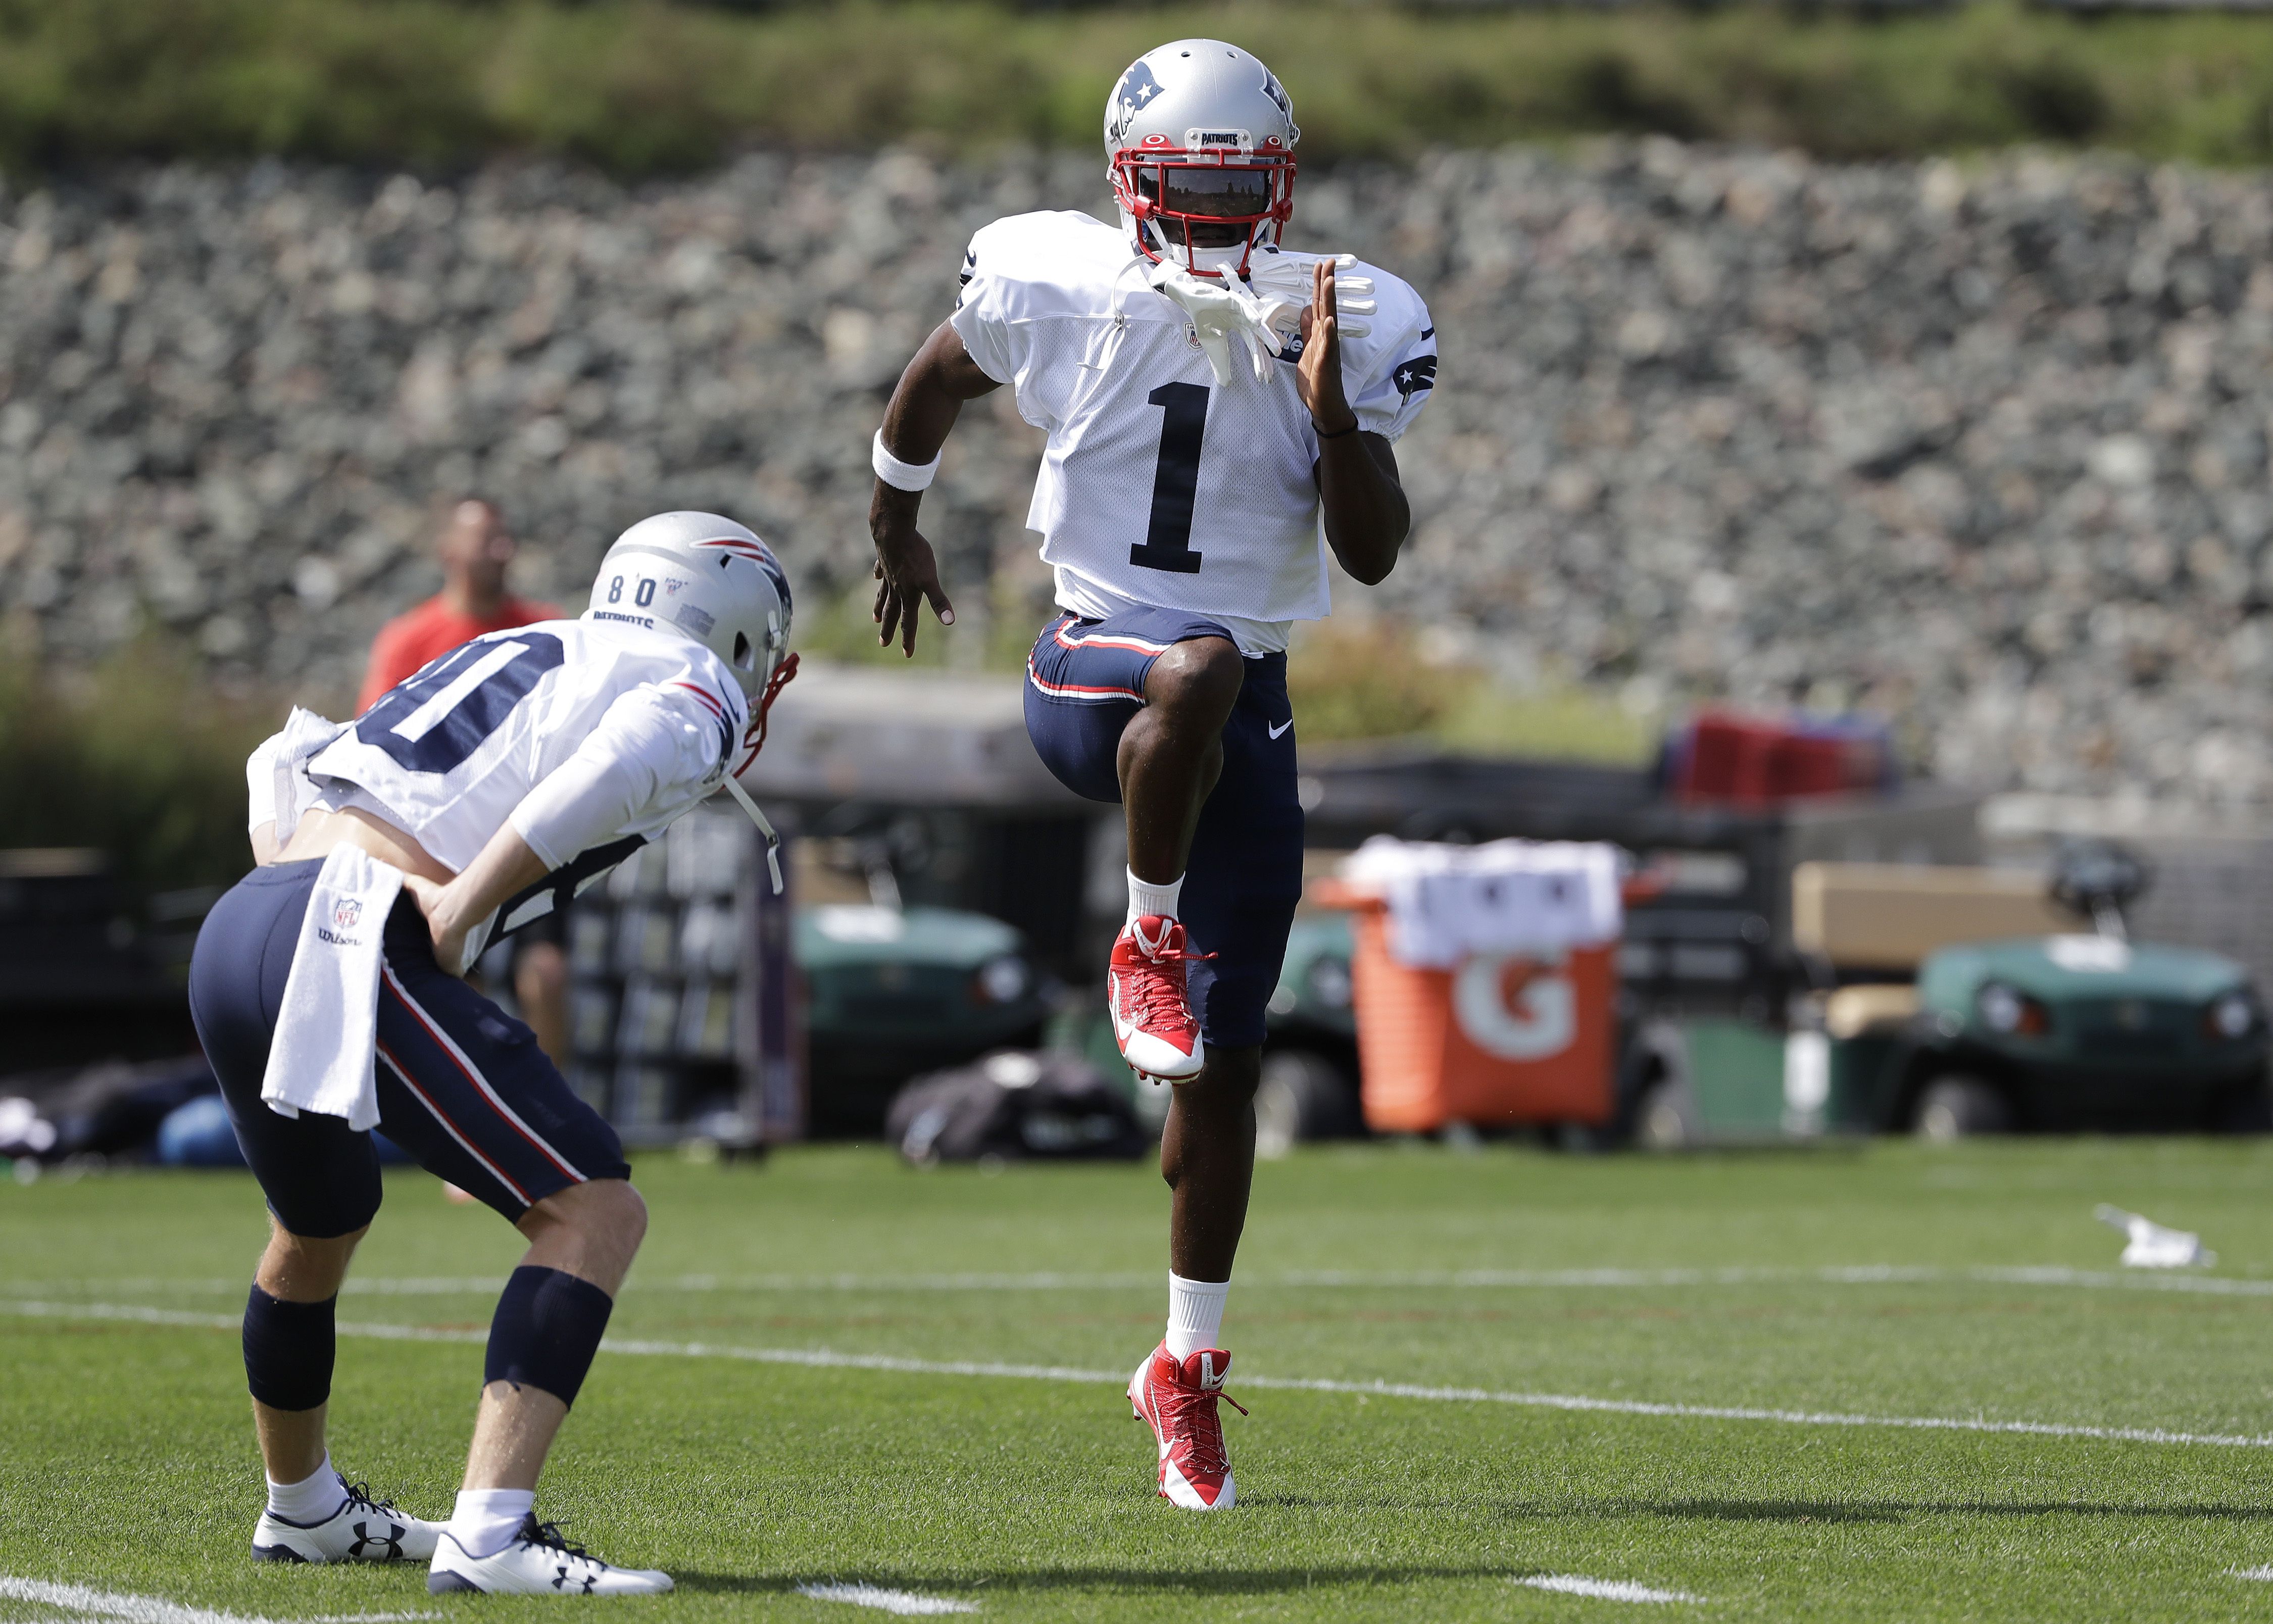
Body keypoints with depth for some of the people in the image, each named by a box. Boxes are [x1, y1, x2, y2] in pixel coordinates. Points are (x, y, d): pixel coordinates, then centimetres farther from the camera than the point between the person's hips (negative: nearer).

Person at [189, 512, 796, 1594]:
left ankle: (303, 1510, 51)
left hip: (230, 936, 9)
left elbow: (286, 765, 33)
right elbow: (618, 764, -18)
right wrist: (459, 911, -12)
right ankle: (489, 1535, -17)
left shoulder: (513, 658, 30)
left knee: (320, 1228, 32)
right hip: (351, 951, -9)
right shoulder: (689, 693, 7)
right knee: (593, 1213, -6)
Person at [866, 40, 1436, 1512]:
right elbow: (938, 380, 15)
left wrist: (1334, 414, -20)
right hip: (1093, 668, -3)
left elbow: (1375, 556, -5)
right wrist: (895, 521, 28)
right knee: (1198, 667, -42)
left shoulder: (1343, 328, -3)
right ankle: (1146, 942, -18)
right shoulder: (1057, 292, -6)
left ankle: (1189, 1368, 18)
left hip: (1248, 706, 3)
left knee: (1227, 1061, 4)